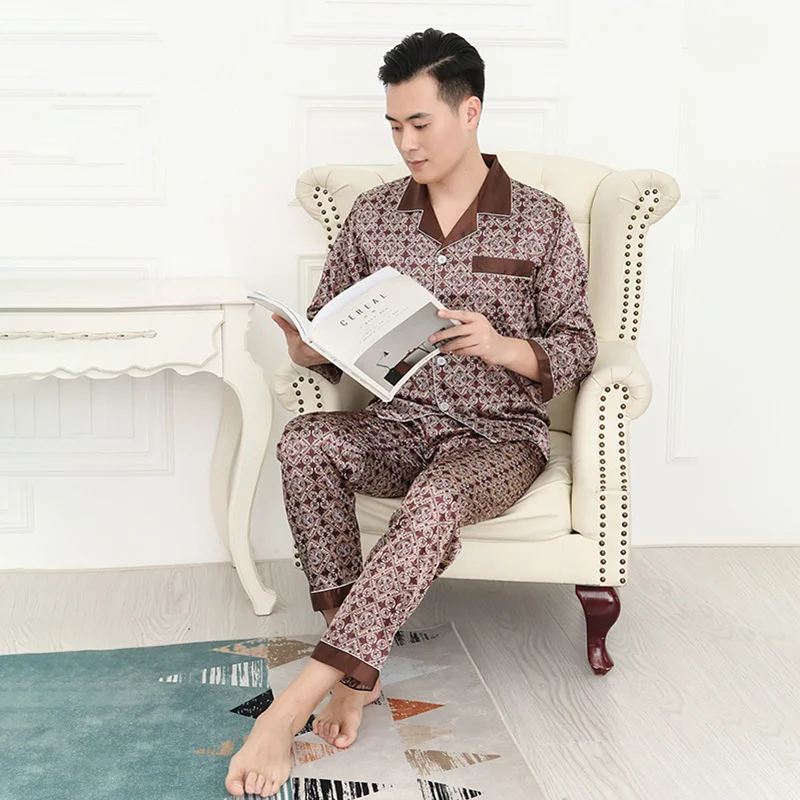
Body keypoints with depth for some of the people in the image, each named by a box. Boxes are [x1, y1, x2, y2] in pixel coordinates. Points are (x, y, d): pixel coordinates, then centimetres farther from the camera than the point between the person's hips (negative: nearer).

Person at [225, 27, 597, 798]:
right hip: (398, 423, 3)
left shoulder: (541, 221, 1)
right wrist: (308, 349, -13)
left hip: (500, 437, -3)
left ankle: (293, 705, -39)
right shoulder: (371, 215, 9)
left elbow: (576, 348, 1)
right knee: (306, 440, -30)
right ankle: (355, 671, -27)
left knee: (436, 499, -38)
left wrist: (500, 346, -20)